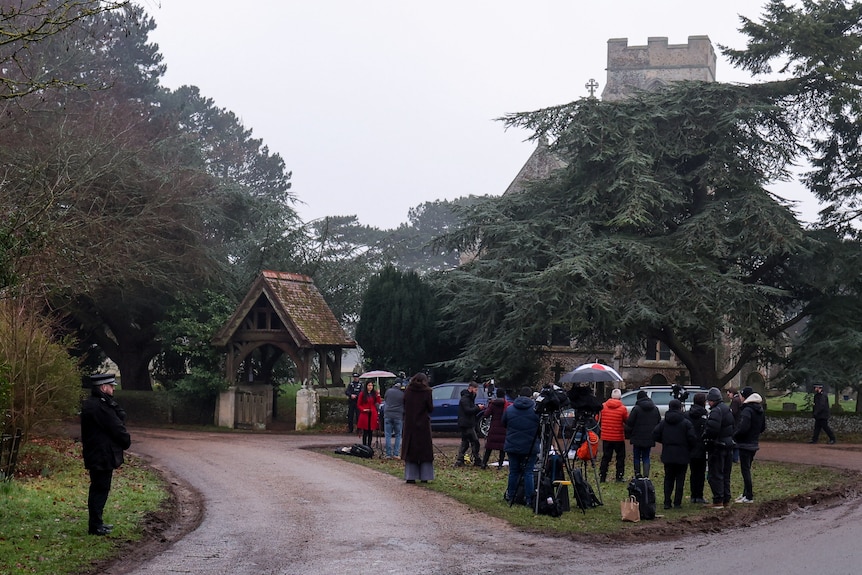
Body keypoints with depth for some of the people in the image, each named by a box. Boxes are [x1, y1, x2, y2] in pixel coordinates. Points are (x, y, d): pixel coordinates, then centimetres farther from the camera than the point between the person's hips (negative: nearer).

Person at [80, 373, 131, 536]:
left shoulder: (90, 404, 14)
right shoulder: (100, 406, -21)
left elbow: (119, 417, 11)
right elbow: (117, 428, -16)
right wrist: (126, 441, -1)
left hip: (93, 455, 11)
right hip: (103, 456, -11)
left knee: (98, 489, 18)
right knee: (100, 489, -3)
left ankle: (96, 523, 26)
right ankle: (95, 526, 2)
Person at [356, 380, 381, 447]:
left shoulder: (375, 393, 9)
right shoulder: (362, 394, 1)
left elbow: (378, 403, 4)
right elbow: (358, 405, 4)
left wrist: (378, 396, -9)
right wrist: (363, 409, -11)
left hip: (373, 415, 3)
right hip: (365, 415, -3)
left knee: (371, 432, 5)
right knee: (365, 432, -2)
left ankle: (369, 446, 12)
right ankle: (364, 446, 3)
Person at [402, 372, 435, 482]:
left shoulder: (408, 391, 1)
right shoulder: (426, 392, -7)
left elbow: (404, 406, 6)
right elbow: (430, 408, -4)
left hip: (409, 425, 2)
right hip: (423, 424, -2)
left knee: (410, 451, 7)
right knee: (425, 451, 7)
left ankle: (410, 476, 2)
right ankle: (424, 476, 7)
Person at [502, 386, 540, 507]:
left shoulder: (509, 409, 2)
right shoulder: (536, 409, -6)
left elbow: (504, 424, 15)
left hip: (512, 446, 2)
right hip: (530, 447, -2)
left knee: (513, 472, 12)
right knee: (528, 473, 2)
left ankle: (511, 497, 20)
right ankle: (529, 500, 0)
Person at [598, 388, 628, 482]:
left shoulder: (603, 406, -4)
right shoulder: (623, 409, -12)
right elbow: (627, 421, -3)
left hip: (606, 437, 3)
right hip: (619, 437, -3)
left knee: (606, 457, 9)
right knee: (620, 457, 10)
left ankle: (602, 476, 7)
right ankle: (620, 476, 8)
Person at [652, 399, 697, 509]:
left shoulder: (663, 422, 1)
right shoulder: (686, 422, -8)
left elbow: (655, 435, -2)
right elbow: (692, 438, -12)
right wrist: (689, 448, 7)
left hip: (667, 455, 2)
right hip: (682, 455, -2)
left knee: (668, 479, 10)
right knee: (680, 479, 5)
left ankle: (667, 502, 5)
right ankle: (677, 503, 3)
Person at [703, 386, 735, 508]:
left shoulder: (716, 411, -19)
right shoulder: (728, 409, 13)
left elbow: (712, 429, -28)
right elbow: (733, 427, 19)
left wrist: (705, 435, -12)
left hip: (718, 446, -9)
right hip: (728, 444, 9)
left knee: (715, 475, -3)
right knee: (725, 474, 16)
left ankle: (718, 501, -4)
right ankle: (726, 500, 21)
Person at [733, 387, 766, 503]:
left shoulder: (747, 410, -19)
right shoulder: (760, 410, 10)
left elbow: (743, 428, -26)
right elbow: (763, 427, 17)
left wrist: (735, 436, -12)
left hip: (745, 444, -9)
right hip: (755, 443, 9)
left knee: (745, 470, -3)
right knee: (747, 469, 18)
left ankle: (749, 497, -2)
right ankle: (746, 493, 24)